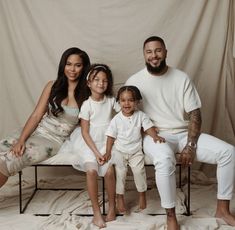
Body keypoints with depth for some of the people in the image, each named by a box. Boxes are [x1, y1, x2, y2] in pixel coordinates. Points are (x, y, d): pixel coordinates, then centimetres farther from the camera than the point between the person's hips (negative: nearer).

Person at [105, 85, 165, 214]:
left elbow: (149, 127, -6)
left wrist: (155, 136, -26)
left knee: (139, 170, -10)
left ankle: (142, 193, 14)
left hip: (136, 151, 1)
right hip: (119, 151, 0)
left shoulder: (141, 116, -5)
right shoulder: (116, 119, -8)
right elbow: (111, 137, -5)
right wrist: (107, 153, -10)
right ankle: (119, 196, 15)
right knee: (120, 172, -5)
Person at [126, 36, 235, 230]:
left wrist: (191, 145, -12)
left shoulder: (182, 78, 2)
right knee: (165, 159, -40)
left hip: (183, 134, 4)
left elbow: (195, 114, 0)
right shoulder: (134, 81, -2)